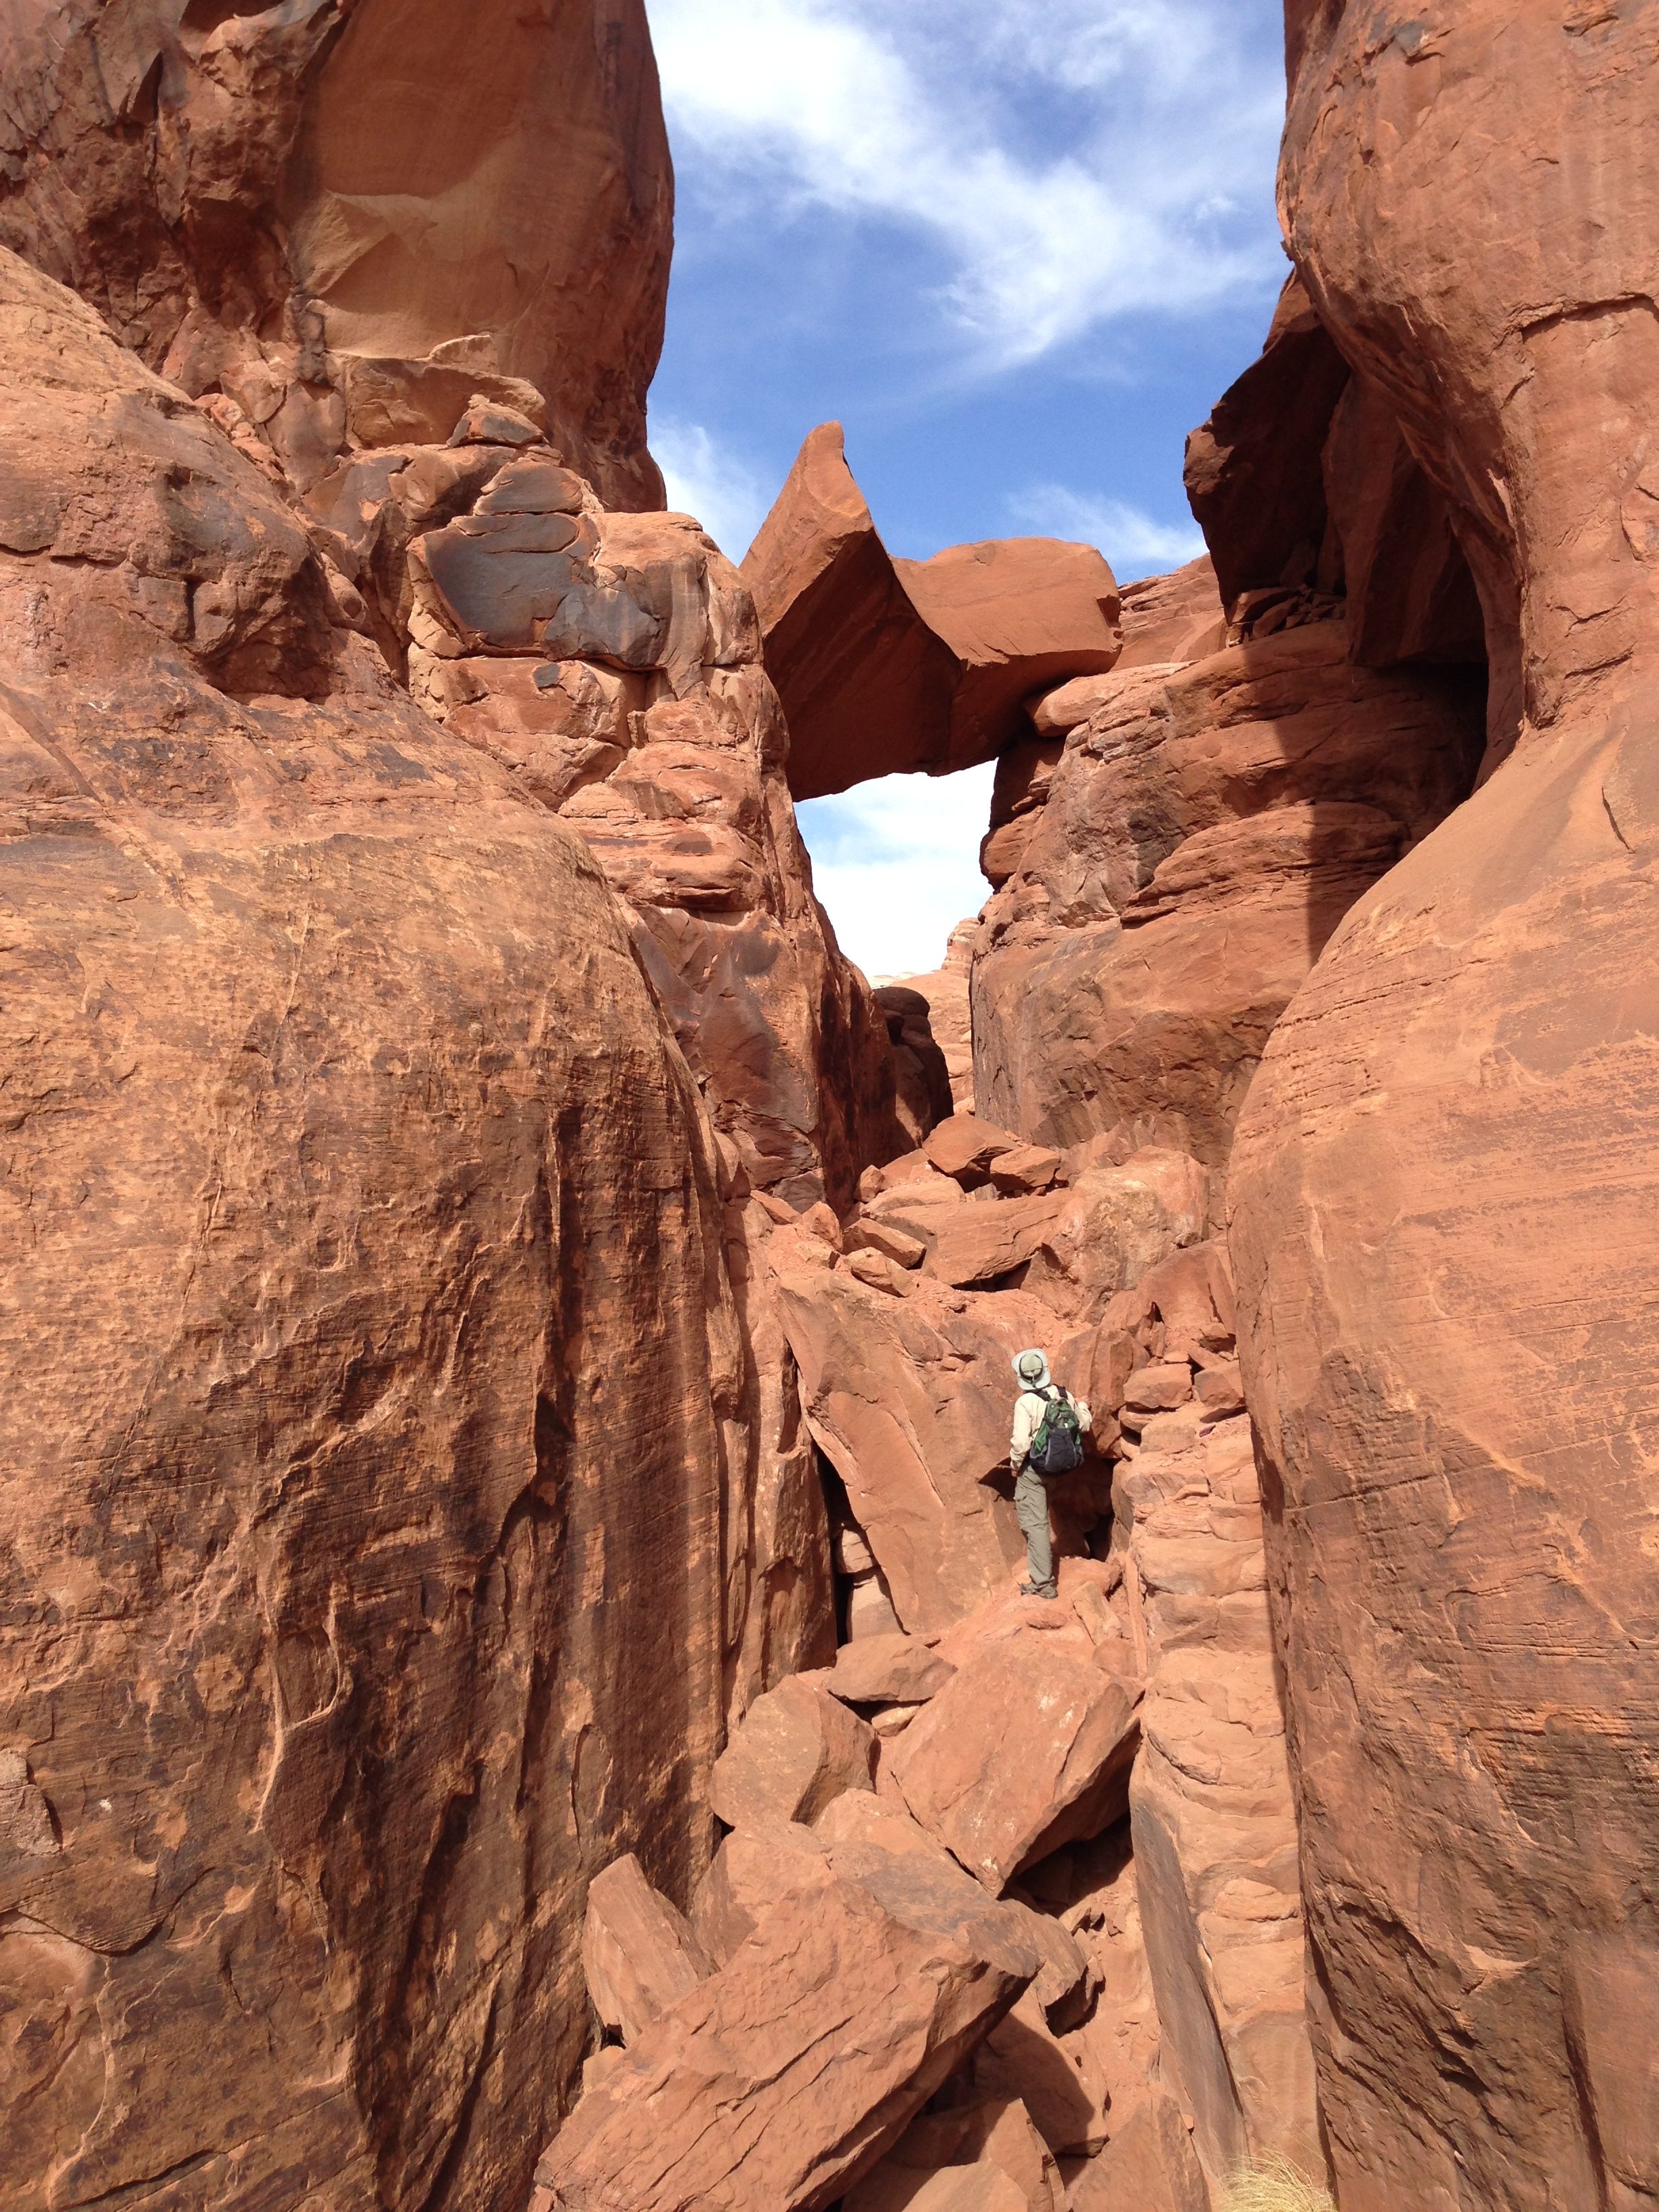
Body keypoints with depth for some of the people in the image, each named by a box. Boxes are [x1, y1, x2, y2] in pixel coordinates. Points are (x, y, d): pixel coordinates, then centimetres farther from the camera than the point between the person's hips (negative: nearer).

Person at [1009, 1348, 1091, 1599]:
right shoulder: (1064, 1395, -1)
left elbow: (1021, 1442, -23)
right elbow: (1084, 1424, 12)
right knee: (1039, 1520, 26)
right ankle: (1041, 1576, 37)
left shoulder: (1025, 1402, -18)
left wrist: (1015, 1464, -5)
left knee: (1034, 1523, -1)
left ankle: (1043, 1584, 0)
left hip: (1033, 1467, -6)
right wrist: (1082, 1406, 32)